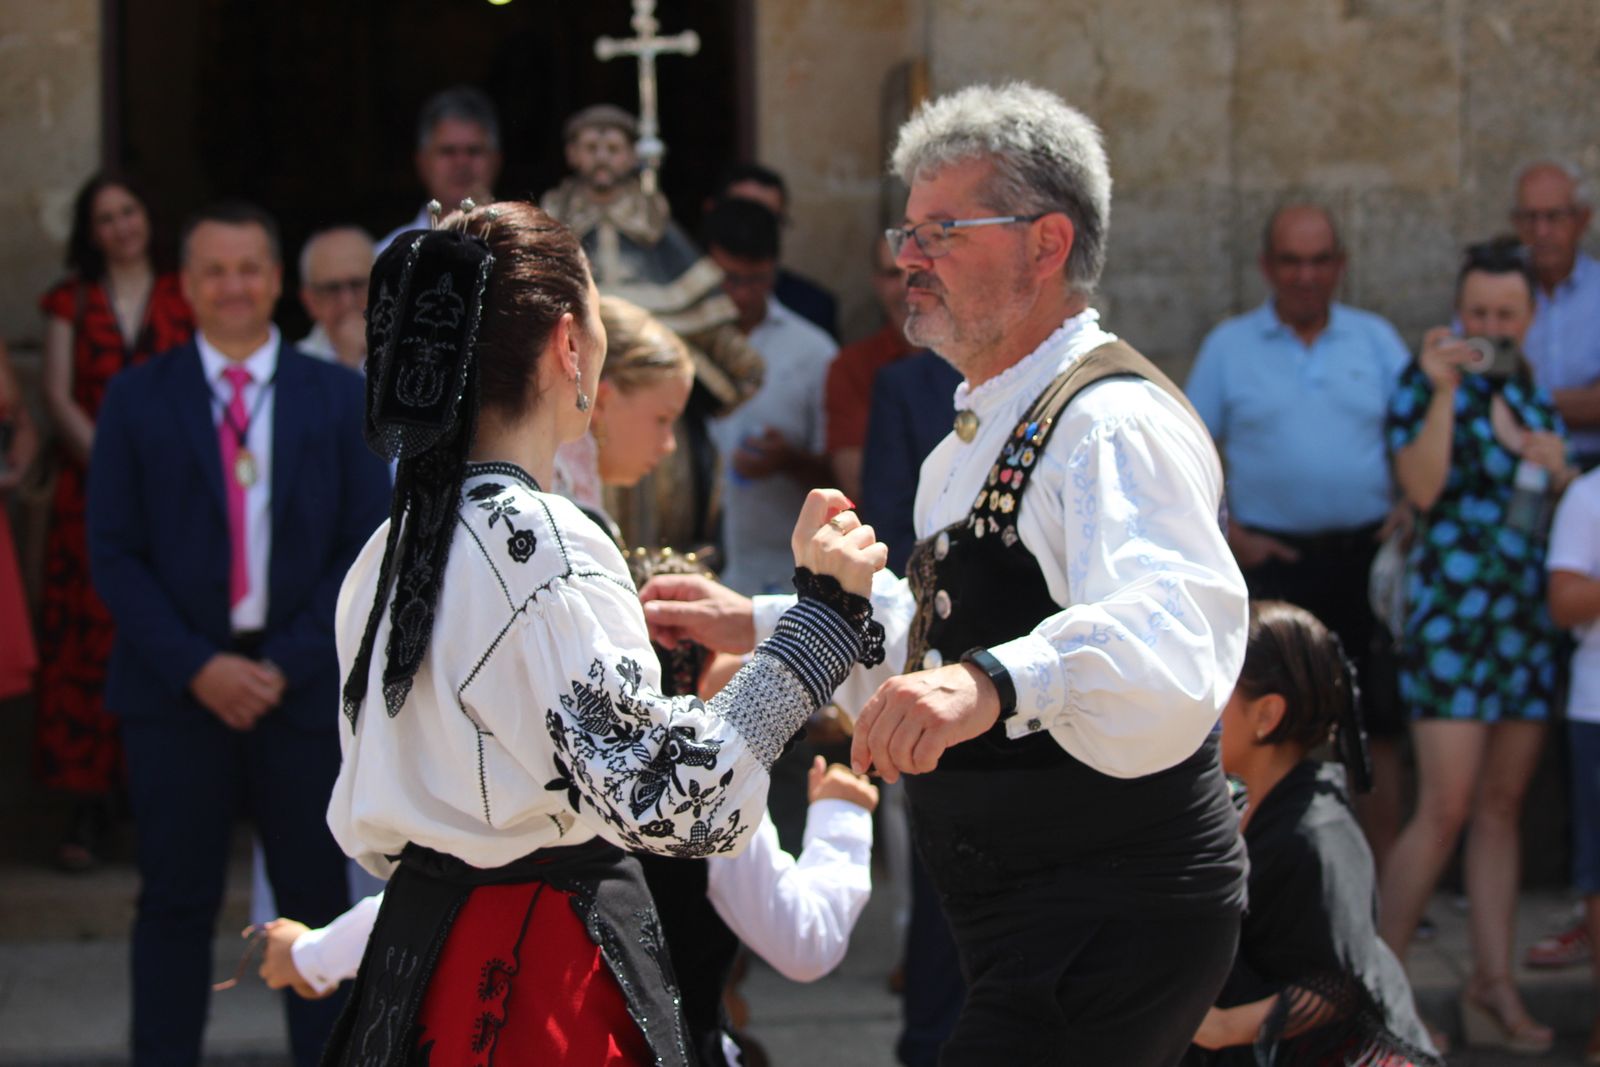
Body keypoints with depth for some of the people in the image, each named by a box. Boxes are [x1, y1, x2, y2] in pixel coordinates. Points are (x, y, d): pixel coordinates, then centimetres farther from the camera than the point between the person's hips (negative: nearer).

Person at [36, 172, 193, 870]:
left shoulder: (183, 300, 9)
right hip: (91, 493, 0)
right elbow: (57, 395, 2)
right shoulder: (71, 301, 11)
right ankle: (89, 810, -4)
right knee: (89, 640, -5)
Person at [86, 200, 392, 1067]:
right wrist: (198, 667, -11)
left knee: (318, 898, 5)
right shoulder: (137, 400, 3)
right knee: (177, 902, 3)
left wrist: (286, 665, -9)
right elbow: (114, 553, 0)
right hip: (176, 690, -1)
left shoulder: (338, 398, 5)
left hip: (302, 685, 1)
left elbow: (367, 546, 1)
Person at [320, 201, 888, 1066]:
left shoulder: (391, 547, 8)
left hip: (413, 957, 9)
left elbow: (365, 831, 13)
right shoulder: (544, 542, -19)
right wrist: (822, 610, -25)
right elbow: (668, 800, -26)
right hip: (548, 977, -9)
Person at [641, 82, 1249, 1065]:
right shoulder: (993, 429, 17)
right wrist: (758, 624, 20)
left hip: (1115, 917, -11)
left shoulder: (1114, 425, -19)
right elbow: (924, 631, 31)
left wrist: (994, 684, -53)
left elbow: (1175, 638, -37)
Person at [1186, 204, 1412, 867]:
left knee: (1378, 726, 1)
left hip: (1367, 557, 1)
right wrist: (1228, 533, -4)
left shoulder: (1376, 340, 10)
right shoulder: (1228, 347, 7)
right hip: (1275, 559, -1)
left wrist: (1411, 508, -6)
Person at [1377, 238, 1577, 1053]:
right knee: (1445, 809, -11)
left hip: (1529, 617, 6)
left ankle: (1491, 989, 10)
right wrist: (1444, 391, -22)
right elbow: (1421, 487, -17)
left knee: (1501, 809, 7)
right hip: (1450, 612, -6)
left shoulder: (1533, 393, 14)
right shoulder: (1426, 384, -3)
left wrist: (1557, 467, 0)